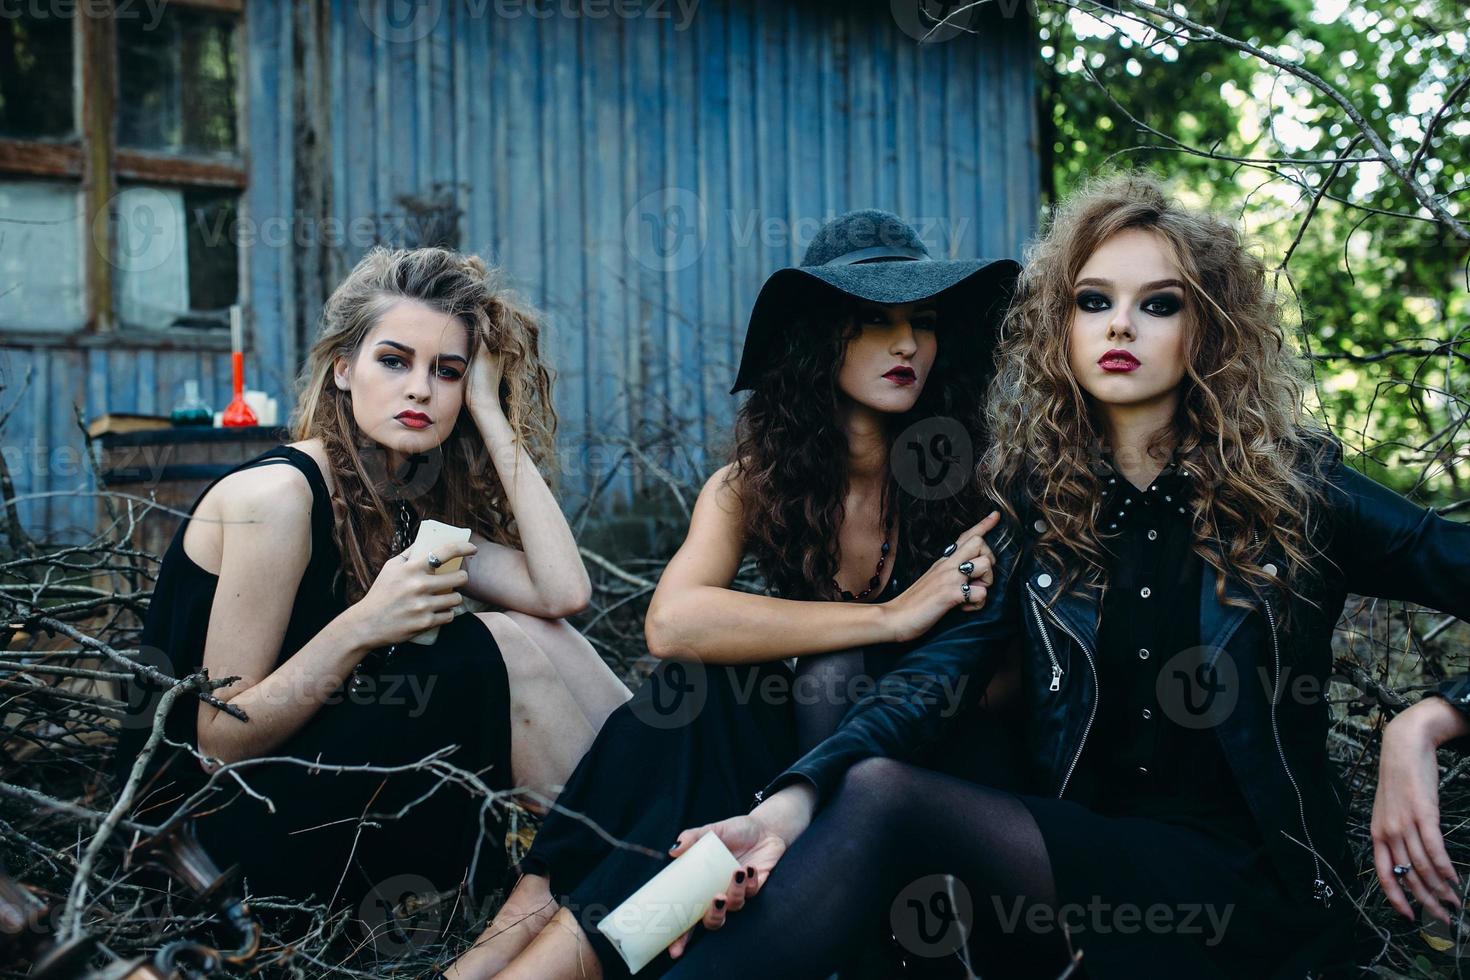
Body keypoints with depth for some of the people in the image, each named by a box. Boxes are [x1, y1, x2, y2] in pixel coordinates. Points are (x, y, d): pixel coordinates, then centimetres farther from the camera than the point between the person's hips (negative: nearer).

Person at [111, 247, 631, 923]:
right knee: (500, 649, -20)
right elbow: (221, 742, -18)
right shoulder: (276, 494, -19)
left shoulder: (408, 509, 5)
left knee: (542, 635, -5)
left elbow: (563, 591, -12)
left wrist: (491, 410, -10)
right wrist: (361, 626, -31)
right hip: (223, 831, -8)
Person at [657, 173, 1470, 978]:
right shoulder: (1035, 496, 3)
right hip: (1075, 845, 3)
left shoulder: (1293, 486, -1)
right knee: (863, 782, -31)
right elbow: (934, 670, -10)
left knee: (885, 796, -29)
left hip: (1246, 878, -3)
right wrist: (796, 799, -28)